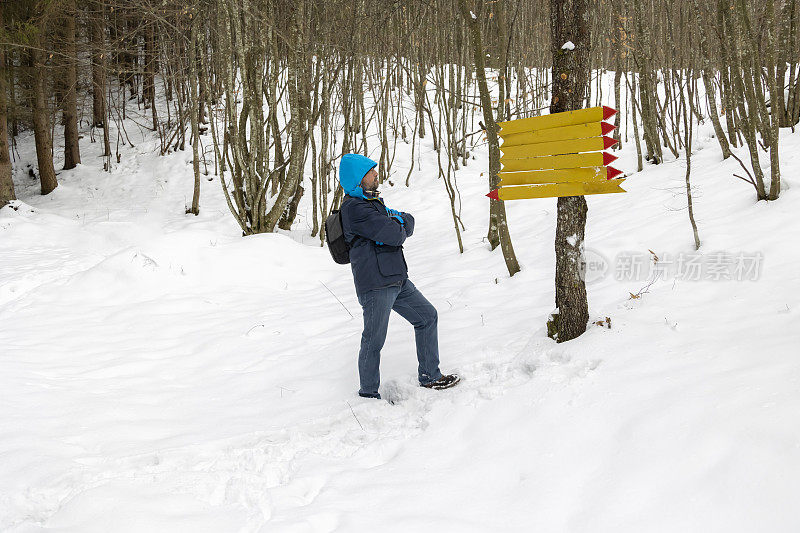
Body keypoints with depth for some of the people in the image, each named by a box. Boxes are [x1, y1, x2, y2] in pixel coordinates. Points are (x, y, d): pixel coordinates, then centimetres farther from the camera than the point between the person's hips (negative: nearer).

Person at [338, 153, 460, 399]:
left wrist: (400, 222, -13)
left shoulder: (372, 201, 16)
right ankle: (368, 394, 14)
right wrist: (398, 227, 1)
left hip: (397, 279, 10)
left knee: (427, 317, 15)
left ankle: (430, 376, 24)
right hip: (376, 285, -10)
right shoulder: (354, 208, -16)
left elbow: (408, 223, 9)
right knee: (374, 340, 0)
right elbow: (394, 236, -22)